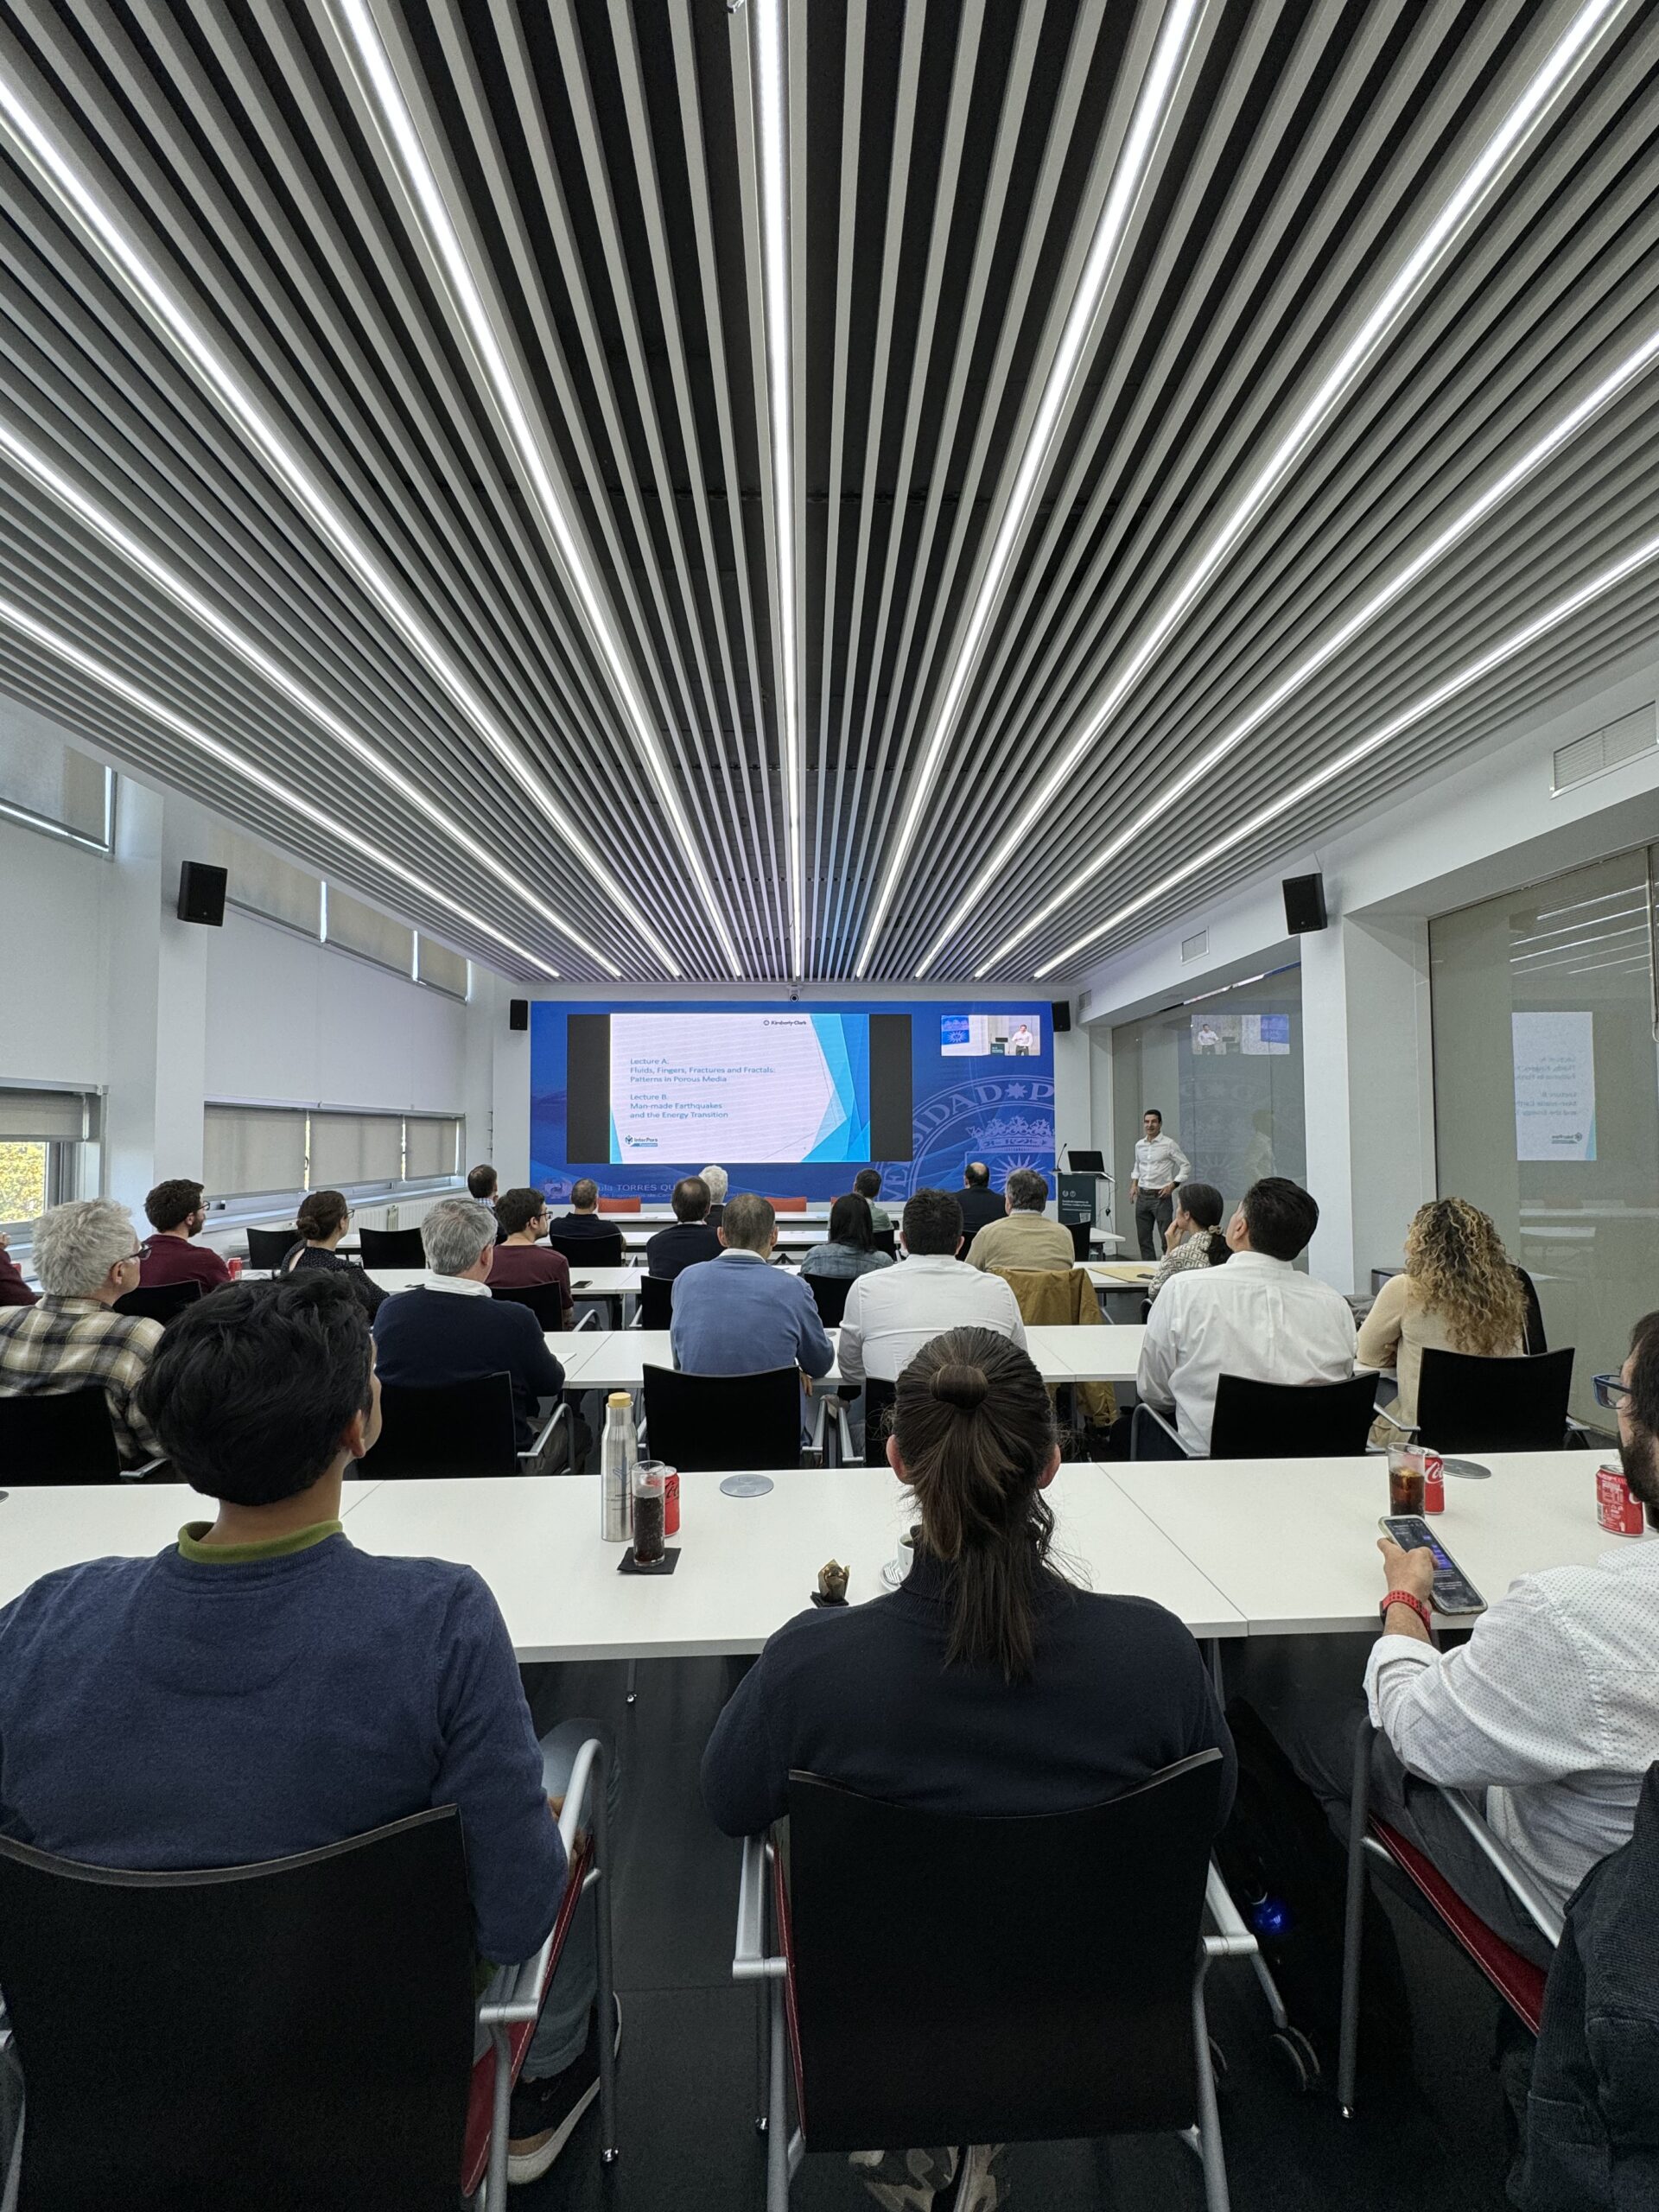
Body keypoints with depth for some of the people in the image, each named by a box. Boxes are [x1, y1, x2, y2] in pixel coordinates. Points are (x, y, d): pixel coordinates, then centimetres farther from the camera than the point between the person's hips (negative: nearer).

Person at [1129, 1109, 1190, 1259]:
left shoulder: (1169, 1144, -7)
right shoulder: (1139, 1145, 8)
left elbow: (1186, 1167, -4)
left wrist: (1172, 1185, -12)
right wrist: (1134, 1185, 10)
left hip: (1161, 1196, -5)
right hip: (1142, 1196, 5)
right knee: (1143, 1237, 9)